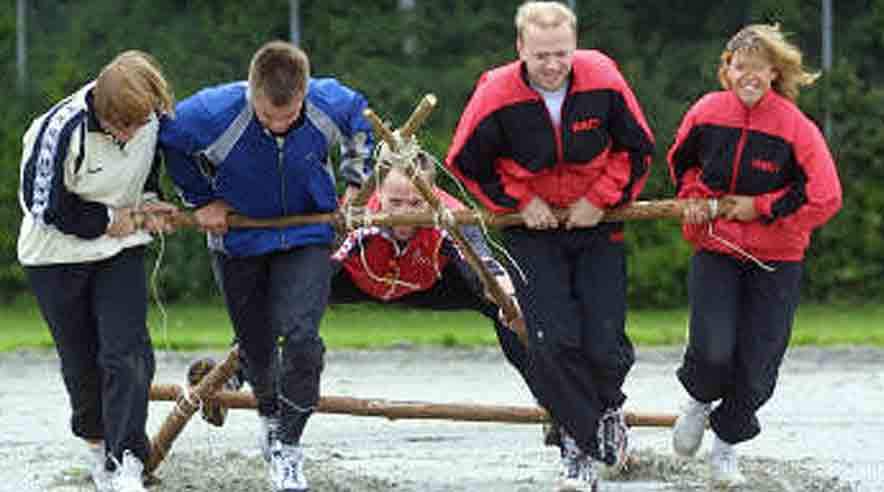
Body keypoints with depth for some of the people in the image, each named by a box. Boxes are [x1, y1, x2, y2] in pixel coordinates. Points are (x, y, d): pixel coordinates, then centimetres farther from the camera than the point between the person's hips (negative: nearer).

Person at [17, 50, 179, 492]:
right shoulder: (62, 128, -28)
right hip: (57, 254, -3)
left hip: (121, 249, 3)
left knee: (126, 353, -14)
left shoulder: (153, 117, -11)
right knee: (81, 361, 6)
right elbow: (44, 205, -19)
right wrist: (111, 220, -14)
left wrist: (148, 204, -5)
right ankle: (97, 443, 31)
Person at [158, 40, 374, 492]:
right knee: (256, 345, 11)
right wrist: (201, 199, -5)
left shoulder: (331, 104, -24)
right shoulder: (216, 113, -31)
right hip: (238, 238, 0)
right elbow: (168, 139, -9)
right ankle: (269, 411, 44)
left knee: (300, 336, -17)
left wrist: (356, 182, 1)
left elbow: (361, 120, 3)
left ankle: (286, 445, -1)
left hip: (306, 238, 0)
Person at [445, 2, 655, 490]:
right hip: (533, 230, 0)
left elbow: (638, 148, -1)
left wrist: (601, 197, -10)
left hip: (597, 227, 1)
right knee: (552, 341, -14)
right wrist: (519, 201, -8)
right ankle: (580, 447, 2)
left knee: (604, 344, -7)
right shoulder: (496, 96, -18)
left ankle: (607, 405, 29)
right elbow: (467, 164, -2)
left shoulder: (603, 81, -16)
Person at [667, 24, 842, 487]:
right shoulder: (707, 112, -5)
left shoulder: (796, 128, -15)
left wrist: (760, 208, -14)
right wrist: (692, 195, -1)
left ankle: (726, 444, 27)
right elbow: (681, 160, 16)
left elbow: (825, 199, -16)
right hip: (714, 249, 1)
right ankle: (699, 401, 18)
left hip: (775, 262, -1)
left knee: (757, 369, 2)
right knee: (713, 351, -17)